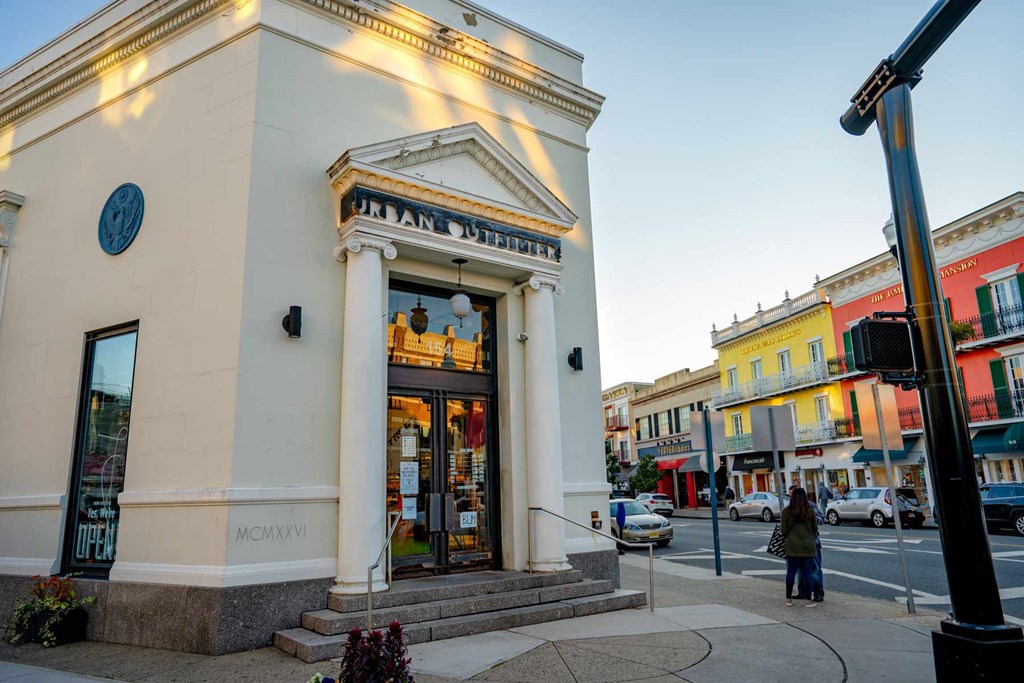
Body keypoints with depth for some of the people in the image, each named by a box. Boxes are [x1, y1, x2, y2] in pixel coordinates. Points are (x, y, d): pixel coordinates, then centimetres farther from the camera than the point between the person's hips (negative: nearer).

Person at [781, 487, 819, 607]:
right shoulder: (810, 511, -5)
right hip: (808, 546, 0)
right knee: (808, 572, 7)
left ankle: (788, 598, 15)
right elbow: (815, 529, 3)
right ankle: (808, 600, 10)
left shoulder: (786, 512, -7)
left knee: (791, 572, 8)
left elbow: (784, 531, -4)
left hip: (792, 546, 0)